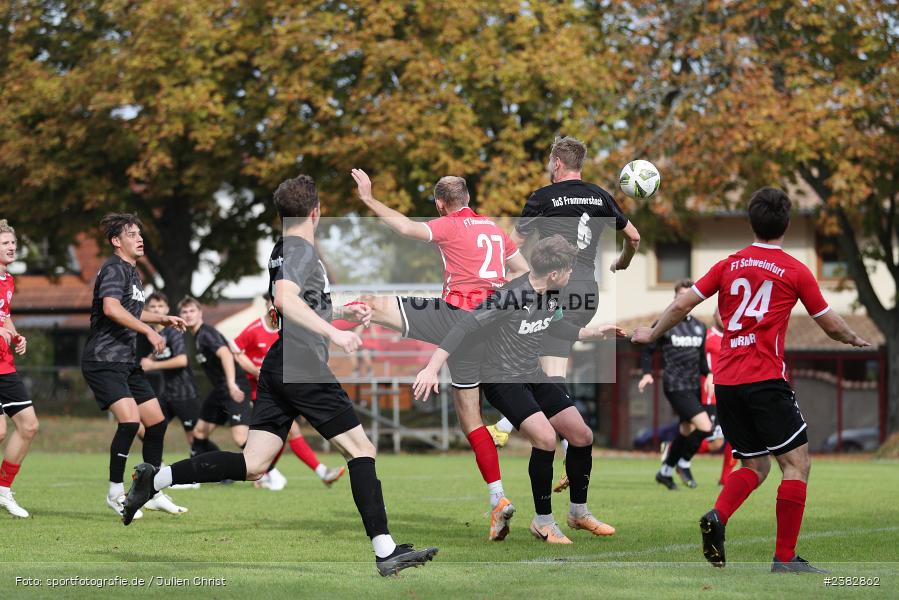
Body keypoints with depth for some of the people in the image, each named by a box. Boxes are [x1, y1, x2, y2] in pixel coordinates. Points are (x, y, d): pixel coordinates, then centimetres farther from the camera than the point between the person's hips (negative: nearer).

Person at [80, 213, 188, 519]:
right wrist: (149, 331, -27)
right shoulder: (114, 269, -12)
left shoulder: (133, 273, 19)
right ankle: (115, 493, -10)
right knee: (130, 420, -22)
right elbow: (111, 308, -29)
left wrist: (162, 319, 24)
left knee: (156, 422, 7)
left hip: (127, 362, 10)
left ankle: (153, 493, 18)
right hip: (103, 361, -10)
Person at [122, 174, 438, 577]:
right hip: (304, 367, -9)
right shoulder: (302, 249, -9)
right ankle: (385, 551, -5)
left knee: (253, 465, 3)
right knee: (360, 449, -3)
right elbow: (285, 299, -27)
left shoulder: (282, 250, 20)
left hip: (277, 367, 9)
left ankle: (155, 479, -3)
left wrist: (341, 312, 33)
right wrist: (333, 332, -31)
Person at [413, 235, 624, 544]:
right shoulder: (509, 296, -26)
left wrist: (590, 332, 25)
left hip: (534, 375, 8)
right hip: (502, 379, -8)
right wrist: (432, 368, -36)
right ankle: (543, 522, -9)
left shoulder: (552, 293, -1)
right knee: (545, 438, -26)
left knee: (583, 436, 6)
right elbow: (466, 326, -29)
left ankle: (578, 512, 27)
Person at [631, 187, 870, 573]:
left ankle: (717, 517, -11)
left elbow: (682, 305, 11)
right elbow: (831, 326, 8)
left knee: (754, 465, 16)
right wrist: (855, 340, 29)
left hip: (725, 382, 5)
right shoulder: (795, 271, 1)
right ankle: (785, 558, -7)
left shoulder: (728, 265, 11)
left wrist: (652, 334, 28)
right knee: (796, 463, -1)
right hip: (765, 380, -5)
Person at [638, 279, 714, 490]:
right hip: (675, 386, -7)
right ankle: (684, 463, 5)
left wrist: (708, 374, 1)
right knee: (705, 427, -18)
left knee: (687, 431, 12)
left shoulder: (699, 327, 13)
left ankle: (665, 471, 30)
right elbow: (648, 350, 4)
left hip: (694, 387, 7)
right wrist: (647, 374, -11)